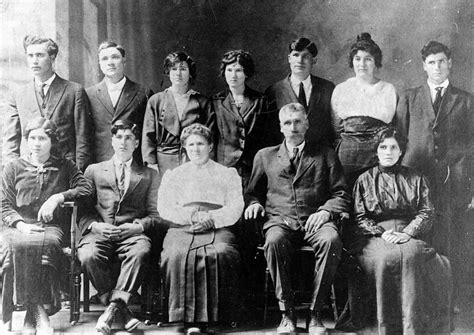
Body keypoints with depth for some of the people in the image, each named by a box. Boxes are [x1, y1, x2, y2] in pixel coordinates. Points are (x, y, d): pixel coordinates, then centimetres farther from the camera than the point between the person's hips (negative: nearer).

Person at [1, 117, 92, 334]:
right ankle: (38, 310, -30)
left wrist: (58, 197, -10)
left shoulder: (64, 167, 18)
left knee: (47, 244, -37)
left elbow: (86, 188, 4)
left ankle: (32, 315, -33)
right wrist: (21, 225, -9)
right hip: (18, 226, 1)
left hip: (50, 227, -1)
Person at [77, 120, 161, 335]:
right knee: (89, 256, -34)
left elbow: (155, 214, 12)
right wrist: (94, 225, -9)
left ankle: (113, 307, -33)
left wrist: (138, 226, -9)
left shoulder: (149, 175, 20)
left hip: (132, 233, -1)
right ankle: (122, 309, -22)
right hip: (100, 232, 1)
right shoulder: (94, 171, 21)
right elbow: (83, 210, 13)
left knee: (140, 251, -37)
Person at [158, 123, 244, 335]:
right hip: (181, 228, 1)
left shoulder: (228, 174, 22)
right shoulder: (173, 175, 25)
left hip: (217, 229, 0)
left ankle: (211, 314, -31)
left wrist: (212, 219, -9)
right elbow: (164, 208, 11)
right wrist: (191, 217, -6)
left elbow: (235, 209, 10)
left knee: (220, 254, -36)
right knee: (176, 255, -34)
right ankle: (186, 316, -32)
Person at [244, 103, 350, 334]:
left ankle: (315, 313, -27)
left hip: (315, 220, 0)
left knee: (331, 240, -35)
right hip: (280, 220, 0)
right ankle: (287, 313, -25)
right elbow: (251, 192, 24)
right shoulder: (265, 156, 21)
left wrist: (325, 211, -7)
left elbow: (341, 194, 12)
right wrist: (254, 203, 1)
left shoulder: (325, 155, 18)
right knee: (274, 242, -36)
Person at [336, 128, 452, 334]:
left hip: (409, 236, 1)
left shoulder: (416, 180, 18)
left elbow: (427, 213, 8)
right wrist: (382, 232, -11)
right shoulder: (365, 180, 15)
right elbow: (359, 217, 7)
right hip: (374, 236, -1)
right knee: (387, 257, -35)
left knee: (412, 255, -35)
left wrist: (407, 232, -10)